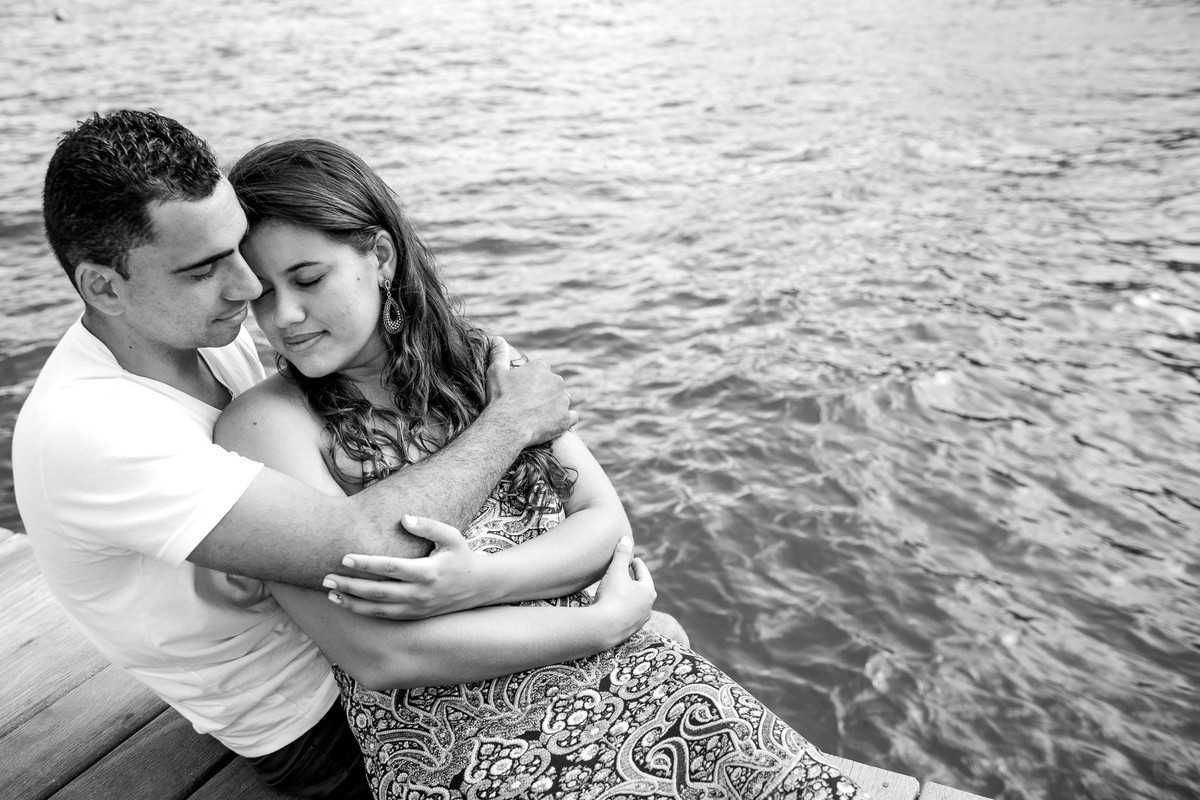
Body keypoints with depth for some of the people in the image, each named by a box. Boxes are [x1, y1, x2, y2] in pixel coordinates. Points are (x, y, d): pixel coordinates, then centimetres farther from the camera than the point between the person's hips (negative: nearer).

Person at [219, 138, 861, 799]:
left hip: (627, 682, 4)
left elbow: (607, 519, 3)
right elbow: (377, 656, -15)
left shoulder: (484, 362, 7)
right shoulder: (264, 422, -8)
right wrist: (605, 620, -11)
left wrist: (483, 576, -17)